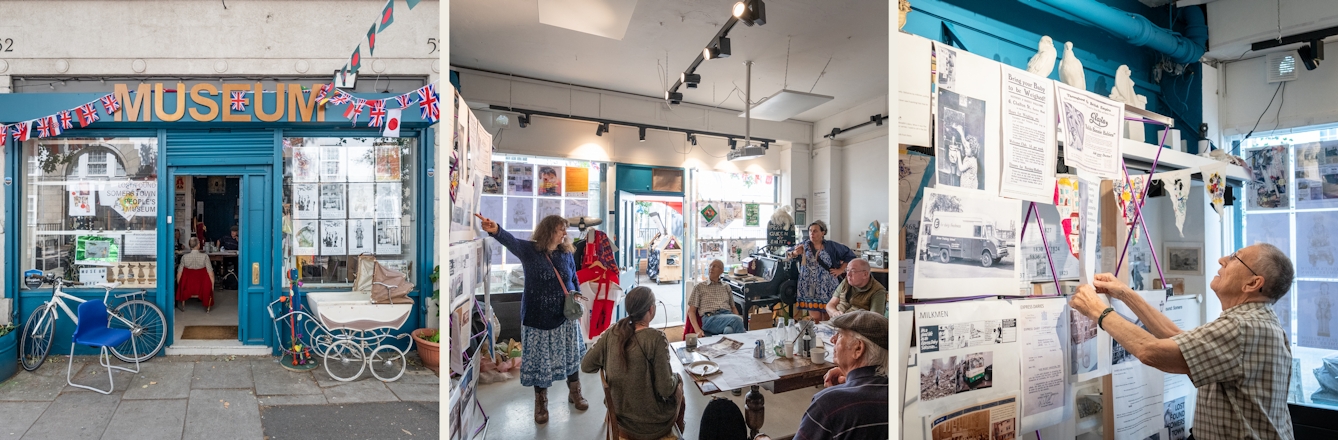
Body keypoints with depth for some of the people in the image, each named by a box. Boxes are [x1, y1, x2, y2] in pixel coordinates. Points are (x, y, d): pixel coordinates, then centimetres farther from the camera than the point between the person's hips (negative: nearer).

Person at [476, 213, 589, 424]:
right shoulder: (529, 250, -11)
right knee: (540, 361, 6)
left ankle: (575, 393, 37)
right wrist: (496, 231, -52)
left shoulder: (566, 254, 2)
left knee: (572, 355, 15)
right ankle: (541, 403, 26)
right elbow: (510, 241, -31)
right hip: (538, 317, -3)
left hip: (565, 316, 4)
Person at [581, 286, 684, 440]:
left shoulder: (613, 332, -10)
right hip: (651, 424, -5)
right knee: (678, 382, 25)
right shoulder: (656, 338, -24)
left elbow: (586, 366, -1)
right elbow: (665, 389, -21)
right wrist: (675, 377, -1)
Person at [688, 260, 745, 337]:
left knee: (729, 330, -39)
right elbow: (691, 311, 10)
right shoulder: (700, 287, 15)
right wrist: (698, 330, -9)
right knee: (736, 319, -35)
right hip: (710, 318, -2)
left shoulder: (726, 287, 25)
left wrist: (739, 321, 2)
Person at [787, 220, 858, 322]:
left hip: (828, 288, 0)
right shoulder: (804, 245, 8)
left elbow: (850, 256, 10)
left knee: (827, 320, 1)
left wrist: (840, 270, 4)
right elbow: (788, 255, 10)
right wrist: (795, 253, -11)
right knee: (815, 318, -6)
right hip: (810, 288, 1)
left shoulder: (831, 246, 4)